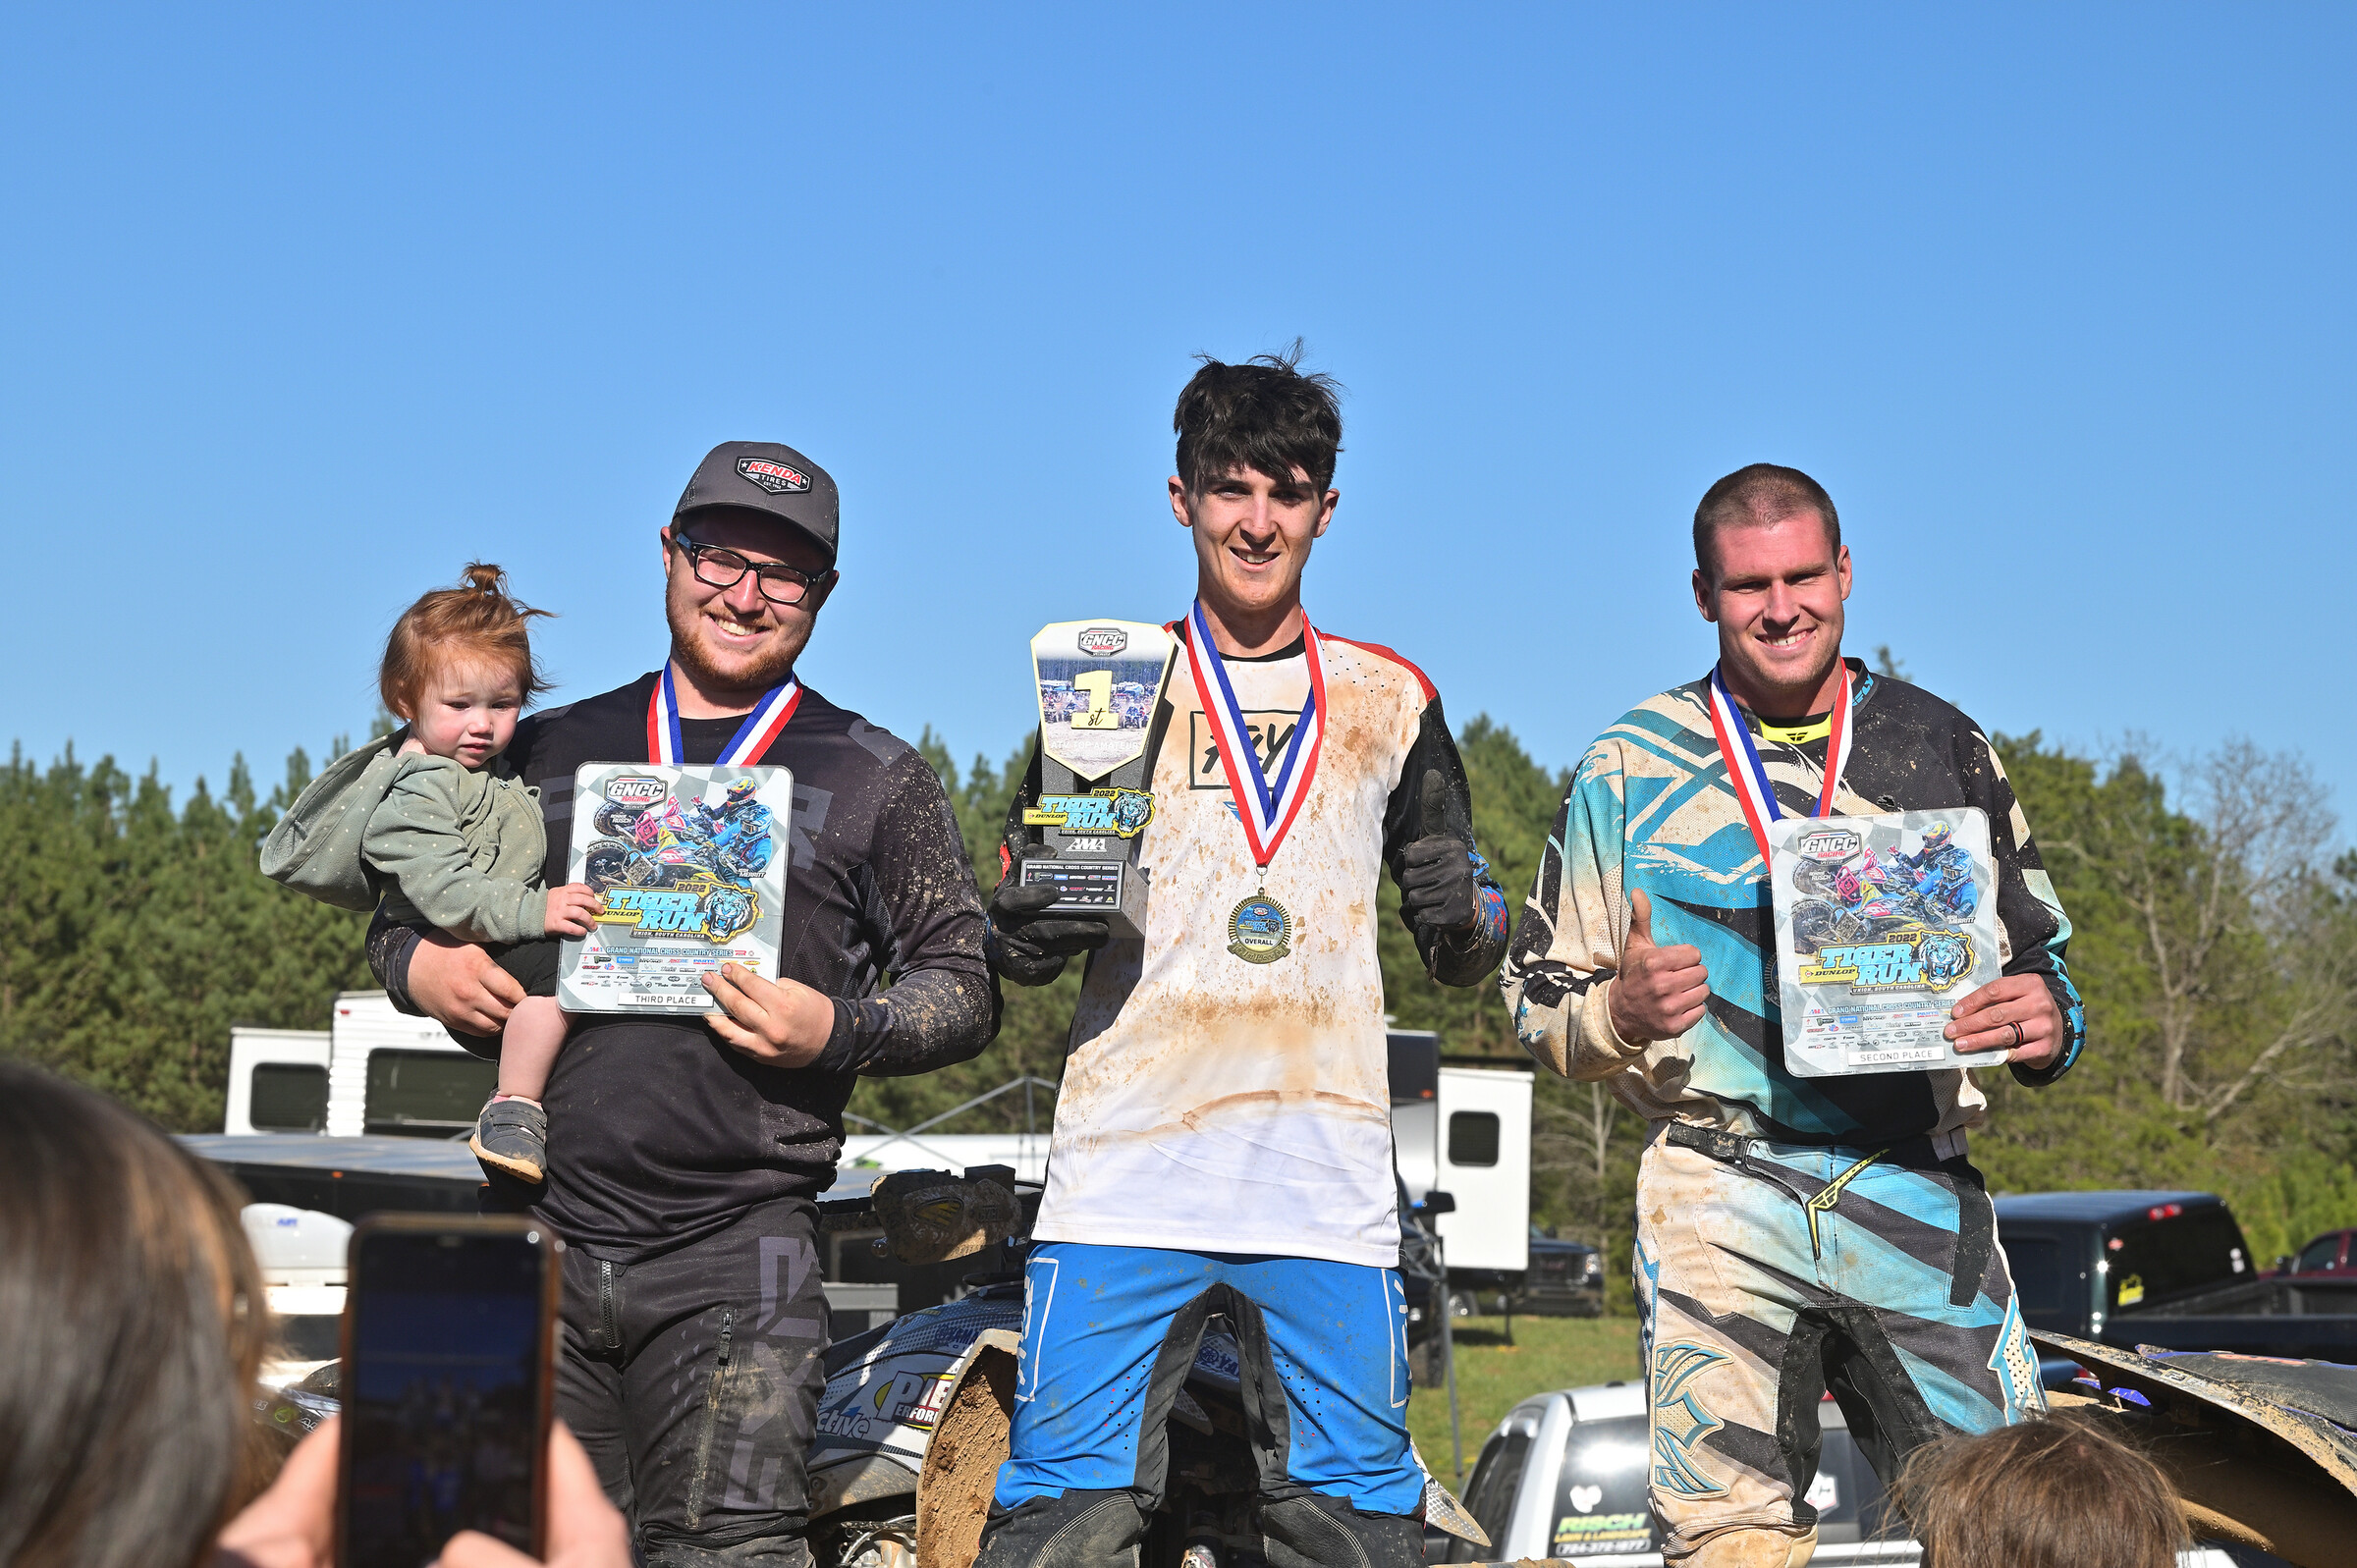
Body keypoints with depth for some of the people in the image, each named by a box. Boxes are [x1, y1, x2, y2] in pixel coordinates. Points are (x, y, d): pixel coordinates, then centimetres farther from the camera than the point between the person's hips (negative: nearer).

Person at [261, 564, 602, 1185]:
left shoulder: (488, 769, 15)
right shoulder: (416, 792, -16)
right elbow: (441, 890, -27)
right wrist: (532, 911, -34)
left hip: (504, 940, 10)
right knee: (556, 963, -32)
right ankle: (513, 1111, -27)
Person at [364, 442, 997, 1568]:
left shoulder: (876, 782, 8)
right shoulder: (550, 749, 16)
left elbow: (965, 991, 8)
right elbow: (399, 907, 24)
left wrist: (839, 1032, -11)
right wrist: (420, 967, 0)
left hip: (735, 1256, -3)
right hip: (538, 1234, 3)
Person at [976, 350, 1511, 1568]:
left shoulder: (1390, 697, 14)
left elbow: (1452, 944, 17)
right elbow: (1016, 949, 11)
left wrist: (1474, 926, -6)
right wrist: (1049, 911, -11)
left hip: (1329, 1182, 1)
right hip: (1124, 1176, -1)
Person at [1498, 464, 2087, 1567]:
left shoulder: (1943, 750, 13)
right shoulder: (1629, 769, 8)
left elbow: (2041, 957, 18)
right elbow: (1539, 1007, 10)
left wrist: (2047, 1023, -6)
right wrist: (1622, 1011, -13)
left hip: (1920, 1197, 2)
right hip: (1719, 1199, -1)